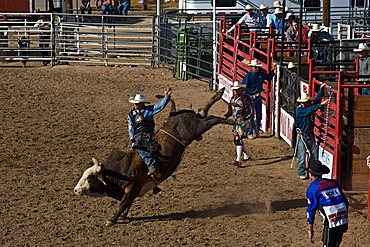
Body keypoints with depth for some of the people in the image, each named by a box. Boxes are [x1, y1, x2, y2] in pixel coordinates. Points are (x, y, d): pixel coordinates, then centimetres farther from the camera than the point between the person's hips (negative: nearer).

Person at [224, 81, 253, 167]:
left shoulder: (245, 98, -14)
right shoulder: (233, 98, 11)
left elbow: (250, 112, -14)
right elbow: (230, 110, 19)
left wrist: (250, 123, -18)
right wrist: (225, 116, 1)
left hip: (243, 122, -9)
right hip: (236, 122, 9)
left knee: (238, 140, -18)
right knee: (237, 140, 19)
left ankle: (238, 160, -24)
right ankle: (246, 156, 39)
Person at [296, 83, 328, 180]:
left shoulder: (310, 106, 5)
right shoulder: (300, 109, -13)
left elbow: (317, 99, 4)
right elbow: (310, 110, -25)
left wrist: (321, 89, -2)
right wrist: (321, 105, -31)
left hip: (310, 135, 6)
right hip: (302, 136, -6)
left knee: (314, 154, 5)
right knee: (302, 155, -3)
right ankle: (301, 173, 6)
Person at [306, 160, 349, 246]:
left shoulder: (312, 188, 1)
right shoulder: (334, 182, 17)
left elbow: (311, 210, 1)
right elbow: (345, 202, 18)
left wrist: (310, 230, 7)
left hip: (331, 222, -6)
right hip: (344, 221, 6)